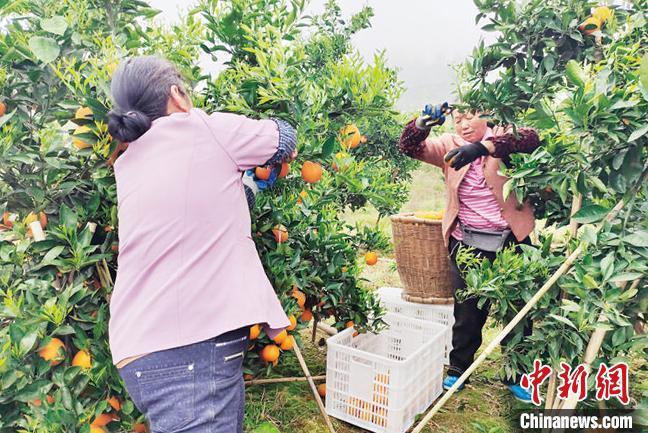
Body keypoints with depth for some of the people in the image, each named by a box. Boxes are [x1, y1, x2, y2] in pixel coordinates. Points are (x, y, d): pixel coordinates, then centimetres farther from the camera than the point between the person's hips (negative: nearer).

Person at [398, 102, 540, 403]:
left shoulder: (503, 137, -2)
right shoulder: (450, 145, 5)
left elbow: (531, 138, -24)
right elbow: (409, 147, -3)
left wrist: (485, 146, -38)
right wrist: (422, 123, -24)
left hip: (511, 240, -1)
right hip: (467, 244, 1)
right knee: (467, 313, 11)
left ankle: (515, 376, 31)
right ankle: (458, 370, 30)